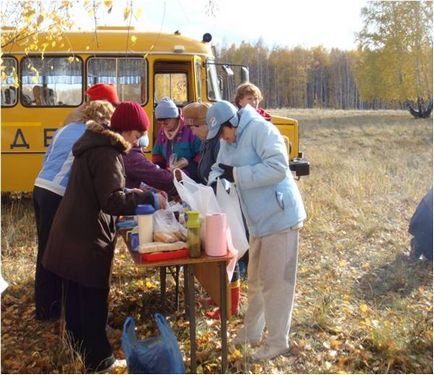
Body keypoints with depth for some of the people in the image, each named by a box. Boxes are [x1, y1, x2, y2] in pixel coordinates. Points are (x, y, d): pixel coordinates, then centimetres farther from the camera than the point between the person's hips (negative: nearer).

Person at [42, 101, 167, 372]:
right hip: (89, 239, -10)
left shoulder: (94, 144, 11)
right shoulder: (106, 154, -20)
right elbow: (112, 201, -27)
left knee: (75, 295, 20)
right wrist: (149, 199, -19)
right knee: (93, 299, 2)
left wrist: (133, 196, 13)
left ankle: (79, 348, 37)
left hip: (72, 233, 10)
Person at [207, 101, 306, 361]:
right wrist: (212, 185, -9)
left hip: (279, 217, -9)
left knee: (276, 281, 1)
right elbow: (220, 168, 13)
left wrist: (237, 174, -24)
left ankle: (278, 342, 17)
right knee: (255, 280, 20)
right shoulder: (229, 141, 9)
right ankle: (251, 332, 37)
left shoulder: (260, 129, -18)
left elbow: (278, 166, -27)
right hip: (258, 220, 9)